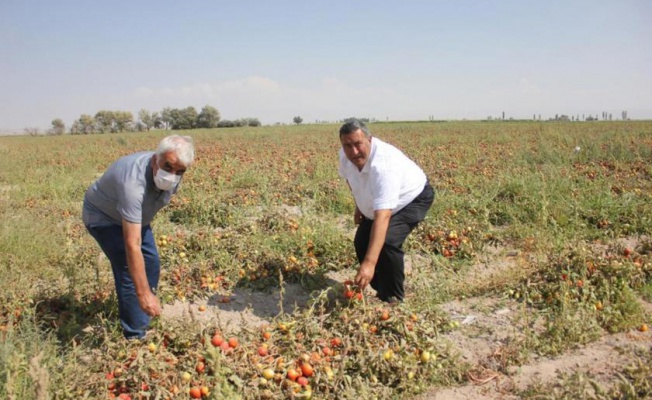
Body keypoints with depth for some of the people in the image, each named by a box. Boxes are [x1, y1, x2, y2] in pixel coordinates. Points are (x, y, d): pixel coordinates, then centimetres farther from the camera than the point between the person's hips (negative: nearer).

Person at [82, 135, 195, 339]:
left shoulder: (172, 175, -22)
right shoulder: (134, 182, -46)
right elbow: (132, 245, -47)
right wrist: (143, 293, -47)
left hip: (135, 214, 8)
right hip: (103, 216, -7)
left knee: (151, 263, 11)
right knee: (129, 270, -15)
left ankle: (145, 318, 32)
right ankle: (136, 336, 0)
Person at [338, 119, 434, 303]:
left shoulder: (383, 164, -43)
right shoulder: (345, 156, -20)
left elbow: (382, 217, -50)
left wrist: (370, 263, -56)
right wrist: (359, 206, 7)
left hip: (412, 198, -8)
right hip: (377, 203, 8)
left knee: (388, 242, -27)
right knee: (361, 242, -1)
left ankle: (394, 299, -7)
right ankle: (382, 293, 19)